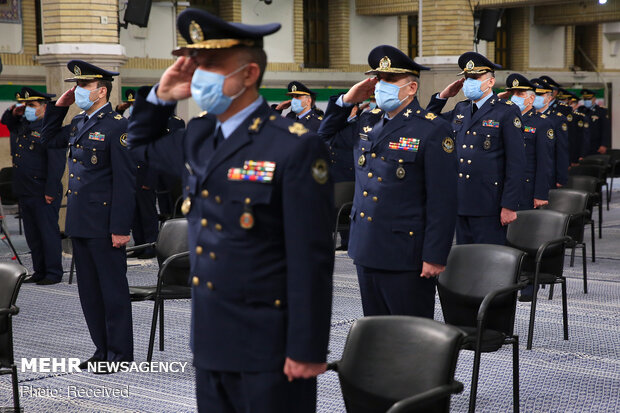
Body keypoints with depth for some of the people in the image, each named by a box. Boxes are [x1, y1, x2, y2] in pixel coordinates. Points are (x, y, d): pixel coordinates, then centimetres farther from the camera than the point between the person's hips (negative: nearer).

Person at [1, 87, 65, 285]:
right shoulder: (21, 126, 14)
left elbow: (57, 163, -17)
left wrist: (50, 191, -21)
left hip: (43, 194, -8)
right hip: (24, 192, 9)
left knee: (48, 232, -2)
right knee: (32, 234, 13)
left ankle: (54, 273, 4)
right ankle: (39, 271, 21)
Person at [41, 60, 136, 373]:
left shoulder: (117, 125, -12)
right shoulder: (79, 122, 12)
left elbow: (125, 180, -16)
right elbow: (50, 139, 30)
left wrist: (121, 228, -19)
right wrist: (59, 106, 14)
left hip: (104, 225, -8)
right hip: (79, 221, 8)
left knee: (113, 289, 2)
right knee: (89, 289, 13)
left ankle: (119, 353, 11)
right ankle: (102, 350, 23)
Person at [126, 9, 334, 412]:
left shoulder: (295, 147, -16)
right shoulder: (199, 135, 7)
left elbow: (311, 260, -17)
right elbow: (142, 143, 29)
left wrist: (306, 350, -16)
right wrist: (162, 95, 9)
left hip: (268, 348, -7)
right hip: (210, 339, 7)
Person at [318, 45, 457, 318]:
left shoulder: (433, 131, -10)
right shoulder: (368, 122, 11)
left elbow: (442, 201, -13)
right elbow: (327, 136, 28)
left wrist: (435, 256, -17)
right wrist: (347, 100, 10)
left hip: (405, 257, -7)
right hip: (366, 249, 7)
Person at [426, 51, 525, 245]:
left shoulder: (507, 111, -5)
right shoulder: (460, 109, 14)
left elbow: (516, 162, -10)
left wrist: (509, 206, -15)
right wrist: (442, 96, 10)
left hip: (489, 206, -6)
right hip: (461, 203, 6)